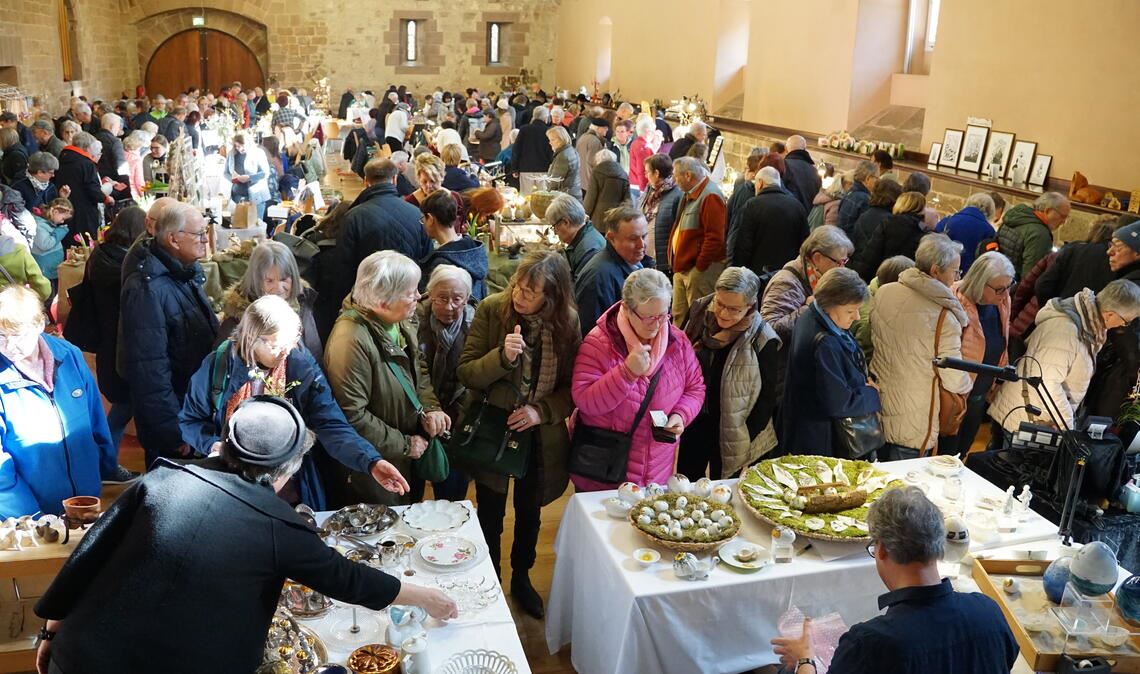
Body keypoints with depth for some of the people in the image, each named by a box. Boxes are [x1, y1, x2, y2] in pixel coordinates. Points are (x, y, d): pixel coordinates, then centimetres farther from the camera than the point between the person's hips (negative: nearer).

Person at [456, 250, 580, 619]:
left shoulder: (567, 321, -12)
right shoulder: (492, 309, -16)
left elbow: (573, 386, -4)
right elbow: (466, 373, -15)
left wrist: (542, 411, -20)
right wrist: (503, 356, -32)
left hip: (540, 435, 2)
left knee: (530, 513, 21)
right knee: (491, 515, 12)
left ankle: (521, 578, 46)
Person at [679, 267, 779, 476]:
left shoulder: (762, 340, -17)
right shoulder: (698, 313, -7)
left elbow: (766, 397, -9)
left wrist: (744, 441, -11)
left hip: (732, 436, -3)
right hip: (692, 426, 4)